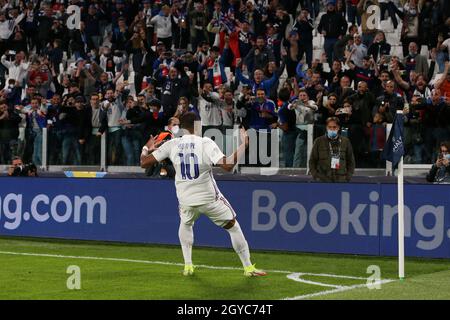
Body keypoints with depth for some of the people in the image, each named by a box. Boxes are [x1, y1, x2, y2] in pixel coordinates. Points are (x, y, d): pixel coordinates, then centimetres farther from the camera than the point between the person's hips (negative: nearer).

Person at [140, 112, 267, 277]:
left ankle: (188, 265, 25)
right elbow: (228, 165, -23)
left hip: (186, 200, 3)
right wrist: (243, 145, -13)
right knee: (233, 227, 14)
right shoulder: (206, 143, -12)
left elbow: (144, 163, -2)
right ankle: (248, 267, 14)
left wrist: (146, 149, 19)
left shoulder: (172, 144, -4)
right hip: (210, 199, -3)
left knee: (185, 224, 33)